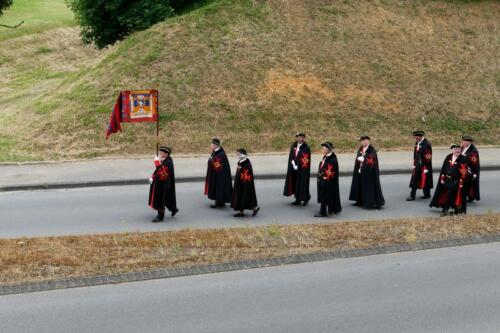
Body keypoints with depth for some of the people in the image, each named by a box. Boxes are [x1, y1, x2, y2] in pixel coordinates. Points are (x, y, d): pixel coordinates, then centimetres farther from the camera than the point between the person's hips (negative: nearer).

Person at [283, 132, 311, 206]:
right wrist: (293, 164, -8)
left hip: (302, 169, -6)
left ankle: (306, 198, 20)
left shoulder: (306, 148, -12)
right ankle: (298, 199, 18)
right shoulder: (294, 145, 5)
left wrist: (297, 166, -14)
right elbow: (291, 156, 6)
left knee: (302, 183, 0)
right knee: (295, 183, 9)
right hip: (294, 168, 6)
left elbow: (306, 160, -14)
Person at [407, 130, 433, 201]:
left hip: (424, 166, -7)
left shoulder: (426, 144, -17)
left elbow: (428, 157, -17)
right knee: (414, 180, 6)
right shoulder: (417, 143, 7)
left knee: (425, 180, 5)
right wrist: (414, 164, 14)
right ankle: (412, 195, 12)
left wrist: (426, 168, -17)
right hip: (418, 166, 7)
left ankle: (427, 194, 20)